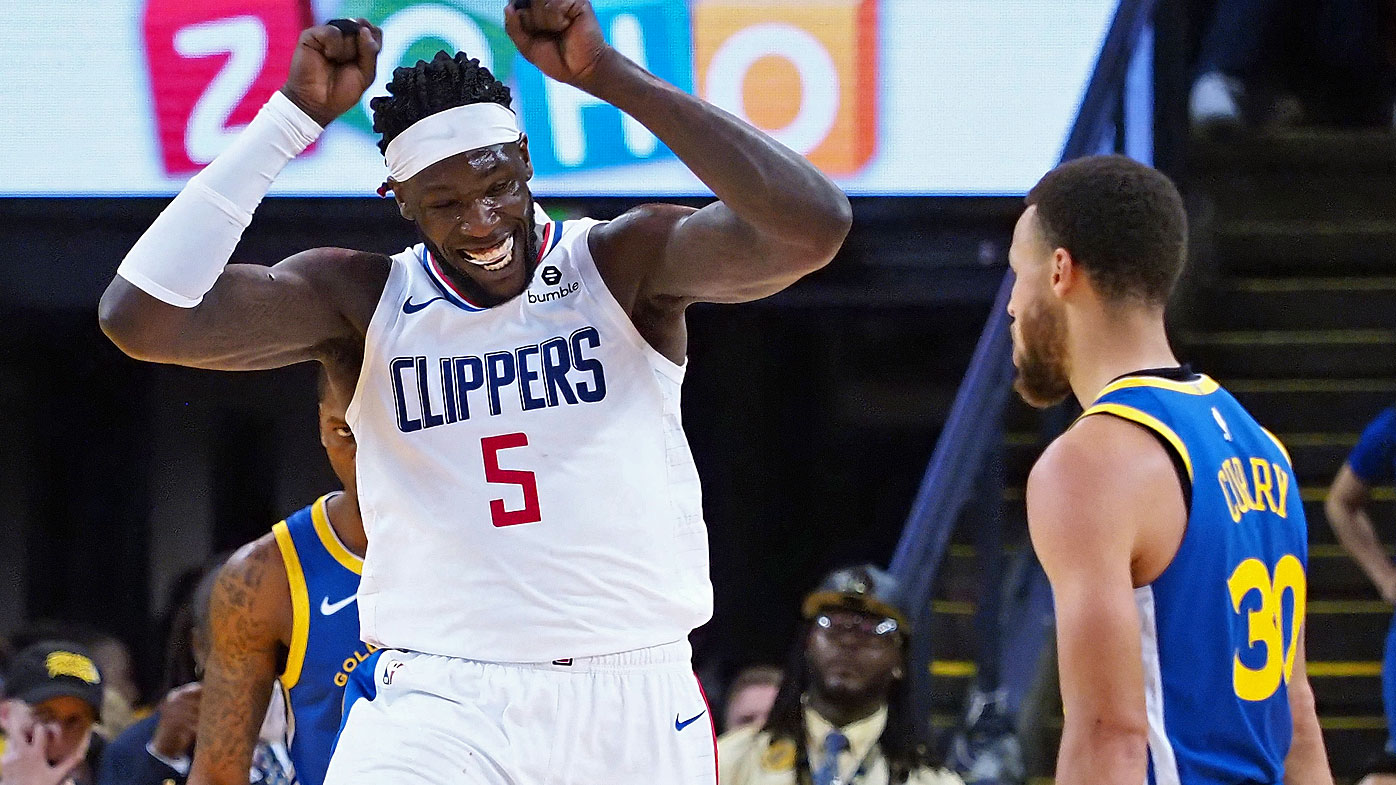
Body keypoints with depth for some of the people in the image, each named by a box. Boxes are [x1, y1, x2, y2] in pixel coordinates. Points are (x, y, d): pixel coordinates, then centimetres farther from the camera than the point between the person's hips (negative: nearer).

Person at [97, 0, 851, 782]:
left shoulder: (624, 263, -3)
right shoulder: (360, 301, 0)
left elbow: (814, 227, -20)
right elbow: (144, 316, -13)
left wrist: (609, 74, -23)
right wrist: (296, 112, -15)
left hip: (635, 711, 1)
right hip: (439, 708, -1)